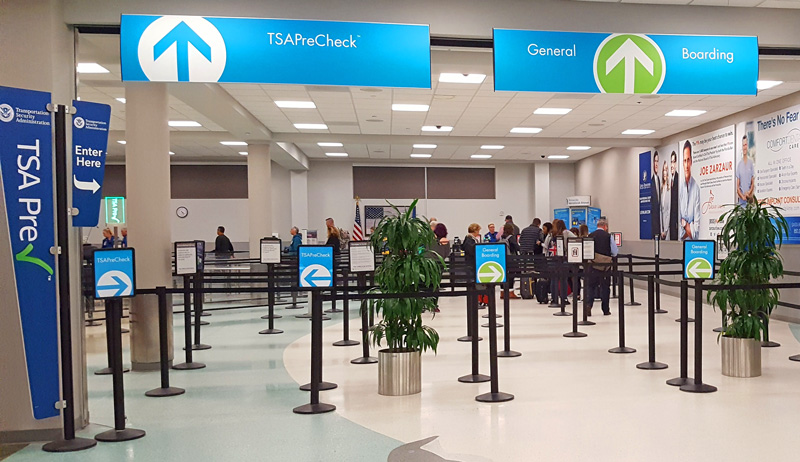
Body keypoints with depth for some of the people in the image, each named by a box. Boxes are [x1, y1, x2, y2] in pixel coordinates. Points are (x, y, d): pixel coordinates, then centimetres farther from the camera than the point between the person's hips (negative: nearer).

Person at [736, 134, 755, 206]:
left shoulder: (751, 163, 6)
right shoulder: (739, 164, 6)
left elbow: (753, 183, 7)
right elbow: (737, 186, 4)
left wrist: (749, 193, -11)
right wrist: (742, 196, -11)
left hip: (749, 198, 0)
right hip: (741, 199, 0)